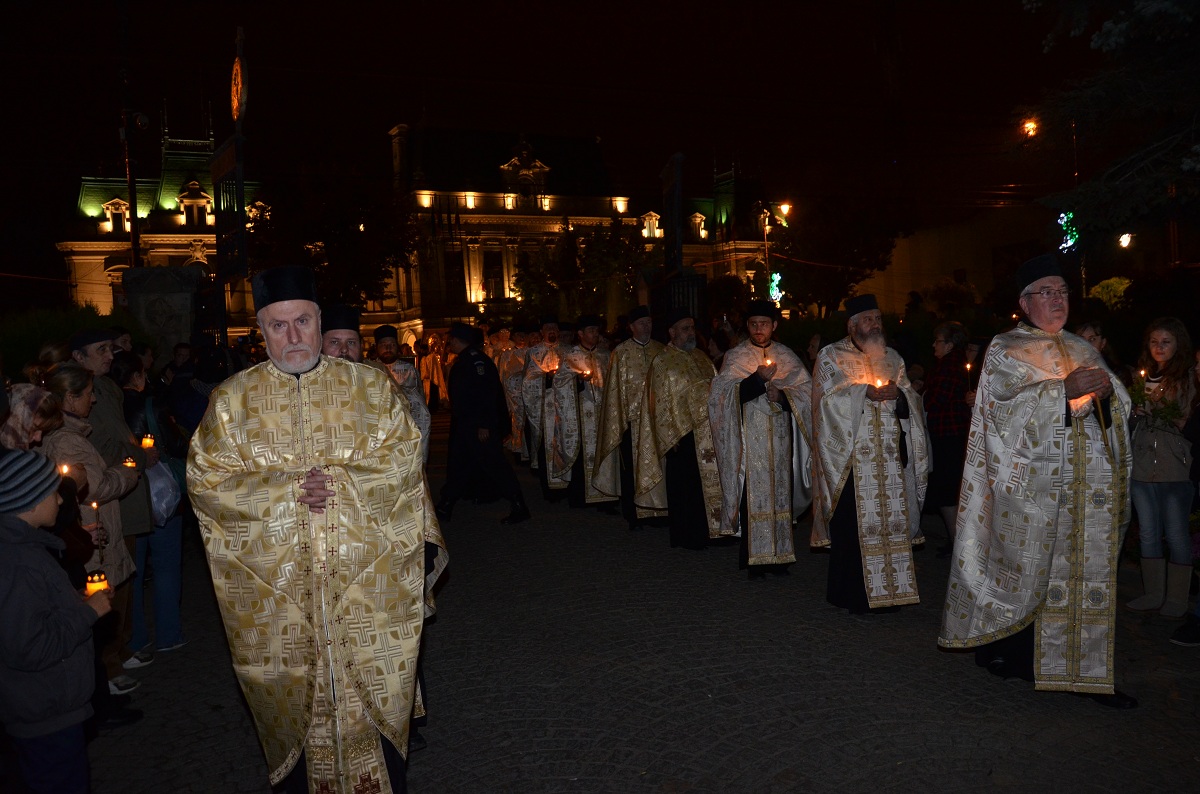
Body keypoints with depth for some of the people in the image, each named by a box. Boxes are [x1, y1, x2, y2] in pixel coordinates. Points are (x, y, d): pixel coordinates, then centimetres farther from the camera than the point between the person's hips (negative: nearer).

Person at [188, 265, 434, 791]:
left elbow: (403, 458, -3)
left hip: (366, 580, 0)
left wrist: (338, 481, -18)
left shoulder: (369, 387, 2)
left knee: (378, 696, 8)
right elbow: (206, 478, -3)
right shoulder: (231, 400, 3)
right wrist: (287, 490, -16)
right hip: (278, 586, 1)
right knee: (295, 700, 11)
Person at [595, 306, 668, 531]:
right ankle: (632, 514, 9)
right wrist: (622, 417, -6)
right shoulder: (621, 353, -1)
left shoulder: (659, 350, 9)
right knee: (632, 466, 0)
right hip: (631, 417, -3)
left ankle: (655, 509, 14)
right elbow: (616, 388, -2)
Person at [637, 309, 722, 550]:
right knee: (685, 487, 1)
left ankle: (706, 530, 21)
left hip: (707, 432, 6)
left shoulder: (700, 357, 11)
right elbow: (661, 403, -9)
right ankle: (686, 537, 13)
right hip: (682, 433, -6)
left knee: (708, 481, 10)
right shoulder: (662, 362, -7)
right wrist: (672, 436, -13)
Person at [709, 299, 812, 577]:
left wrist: (782, 394, -12)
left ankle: (779, 554, 13)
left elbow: (808, 390, 6)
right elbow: (722, 393, -9)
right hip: (749, 439, -3)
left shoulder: (787, 356, 10)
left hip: (781, 437, 3)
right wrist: (758, 378, -18)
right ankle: (753, 558, 3)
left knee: (781, 491, 4)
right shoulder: (735, 357, 2)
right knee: (752, 494, -4)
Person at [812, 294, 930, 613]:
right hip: (851, 454, -4)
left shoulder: (891, 357, 16)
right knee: (852, 523, -4)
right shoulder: (831, 356, 3)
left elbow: (911, 398, 12)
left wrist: (898, 393, -9)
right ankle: (852, 594, 7)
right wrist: (866, 391, -17)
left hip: (890, 455, 4)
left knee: (890, 520, 3)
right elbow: (829, 398, -9)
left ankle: (887, 589, 13)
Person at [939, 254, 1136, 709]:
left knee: (1089, 575, 4)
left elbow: (1120, 404, 14)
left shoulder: (1082, 350, 18)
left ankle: (1087, 671, 12)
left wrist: (1105, 390, -8)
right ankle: (1004, 651, 15)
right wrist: (1066, 388, -22)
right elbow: (1008, 404, -14)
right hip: (1035, 481, -5)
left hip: (1091, 482, 6)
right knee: (1026, 568, -1)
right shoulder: (1005, 350, 0)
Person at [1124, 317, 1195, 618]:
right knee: (1148, 533, 10)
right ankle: (1154, 593, 21)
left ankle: (1177, 598, 13)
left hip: (1174, 468, -5)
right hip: (1142, 466, 5)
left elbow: (1189, 421, -7)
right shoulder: (1142, 376, 11)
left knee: (1176, 534, 2)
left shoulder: (1187, 378, -3)